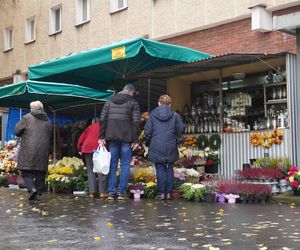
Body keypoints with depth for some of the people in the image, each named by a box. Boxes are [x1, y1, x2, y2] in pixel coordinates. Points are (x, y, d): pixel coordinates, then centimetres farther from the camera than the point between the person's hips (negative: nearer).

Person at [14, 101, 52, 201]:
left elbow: (17, 131, -1)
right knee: (40, 173, 10)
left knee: (26, 172, 1)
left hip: (28, 151, -4)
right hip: (43, 151, 4)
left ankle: (31, 188, -18)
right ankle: (38, 193, 12)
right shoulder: (48, 121, 12)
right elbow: (50, 137, 17)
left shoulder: (27, 118, -3)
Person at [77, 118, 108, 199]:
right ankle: (102, 192, -6)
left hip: (87, 148, 2)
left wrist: (79, 149, 24)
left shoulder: (89, 127, 27)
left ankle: (91, 192, -3)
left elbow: (81, 138, 20)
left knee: (90, 171, 6)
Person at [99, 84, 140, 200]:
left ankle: (111, 192, 8)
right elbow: (136, 122, -7)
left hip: (112, 137, 3)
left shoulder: (109, 102, 12)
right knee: (125, 164, 4)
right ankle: (121, 192, 1)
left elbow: (102, 119, 5)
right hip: (126, 138, -3)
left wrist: (102, 137, 5)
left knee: (112, 164, 9)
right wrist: (135, 139, -5)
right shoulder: (133, 102, 1)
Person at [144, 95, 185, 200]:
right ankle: (168, 192, 9)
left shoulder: (153, 115, 0)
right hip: (171, 147, 1)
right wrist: (177, 139, 15)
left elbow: (147, 130, -2)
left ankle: (161, 192, 2)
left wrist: (148, 142, 12)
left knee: (160, 169, 3)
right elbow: (181, 128, -1)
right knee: (169, 169, 9)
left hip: (157, 147, -1)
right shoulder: (175, 115, 1)